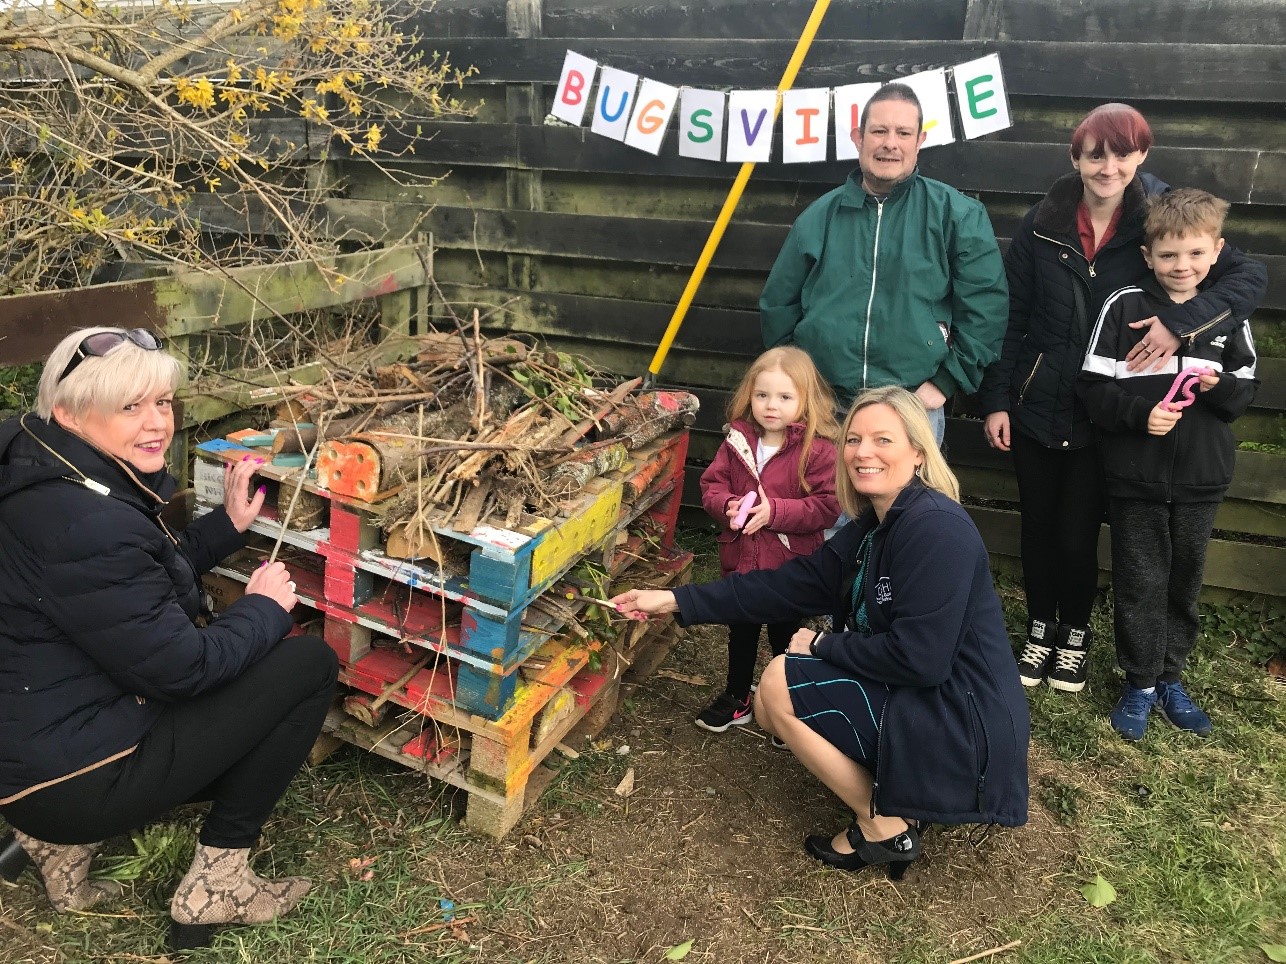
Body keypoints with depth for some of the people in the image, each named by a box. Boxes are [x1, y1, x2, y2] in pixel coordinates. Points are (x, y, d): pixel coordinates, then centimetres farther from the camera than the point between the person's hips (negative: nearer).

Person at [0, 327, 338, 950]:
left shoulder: (54, 480, 3)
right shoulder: (83, 525, -28)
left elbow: (141, 576, 17)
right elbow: (184, 667, -24)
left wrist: (229, 523, 8)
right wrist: (266, 607, -7)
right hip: (69, 776, -10)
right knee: (309, 664, -9)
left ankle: (63, 838, 16)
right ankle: (215, 887, 1)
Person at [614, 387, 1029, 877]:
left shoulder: (936, 528, -22)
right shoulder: (874, 526, 6)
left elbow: (918, 658, -27)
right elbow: (794, 583, 5)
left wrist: (823, 645, -11)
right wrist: (674, 600, 2)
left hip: (964, 725, -9)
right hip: (927, 704, 9)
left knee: (779, 684, -10)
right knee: (772, 707, 11)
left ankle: (883, 826, 2)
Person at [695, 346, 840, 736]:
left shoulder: (817, 449, -17)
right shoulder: (738, 441, -3)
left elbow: (827, 506, -20)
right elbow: (711, 483, 2)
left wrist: (775, 511, -28)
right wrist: (727, 505, -19)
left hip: (790, 567, -4)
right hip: (740, 561, 4)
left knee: (785, 638, 15)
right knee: (741, 633, 23)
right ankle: (736, 698, 43)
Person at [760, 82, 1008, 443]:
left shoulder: (958, 215, 1)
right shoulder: (818, 217, 9)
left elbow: (985, 305, -2)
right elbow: (778, 305, 15)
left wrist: (946, 381, -7)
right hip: (822, 408, 2)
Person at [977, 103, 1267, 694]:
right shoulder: (1043, 225, -2)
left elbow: (1251, 277, -9)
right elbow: (1009, 317, 0)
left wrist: (1181, 321, -26)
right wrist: (995, 400, -3)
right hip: (1035, 408, 1)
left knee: (1078, 534, 4)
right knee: (1038, 526, 11)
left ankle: (1076, 635, 29)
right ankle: (1040, 628, 32)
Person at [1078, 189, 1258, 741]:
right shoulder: (1124, 306, -6)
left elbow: (1246, 390, 8)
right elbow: (1093, 386, -7)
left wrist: (1220, 385, -13)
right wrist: (1140, 412, -22)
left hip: (1202, 477, 3)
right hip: (1137, 475, -3)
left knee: (1185, 580, 14)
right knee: (1141, 582, 5)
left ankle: (1170, 677, 30)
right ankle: (1140, 683, 20)